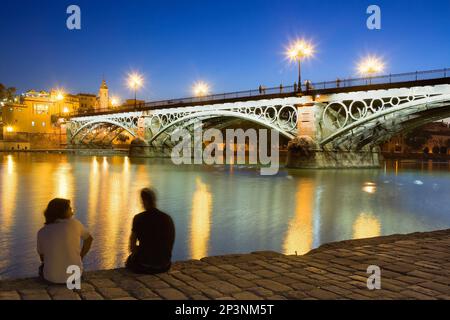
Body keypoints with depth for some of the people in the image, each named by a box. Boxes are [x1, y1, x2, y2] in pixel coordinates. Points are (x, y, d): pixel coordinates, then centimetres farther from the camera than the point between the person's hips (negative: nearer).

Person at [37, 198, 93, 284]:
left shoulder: (41, 232, -4)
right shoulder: (74, 223, -8)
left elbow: (42, 257, 11)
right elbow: (89, 238, 10)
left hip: (51, 277, 0)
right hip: (74, 274, 0)